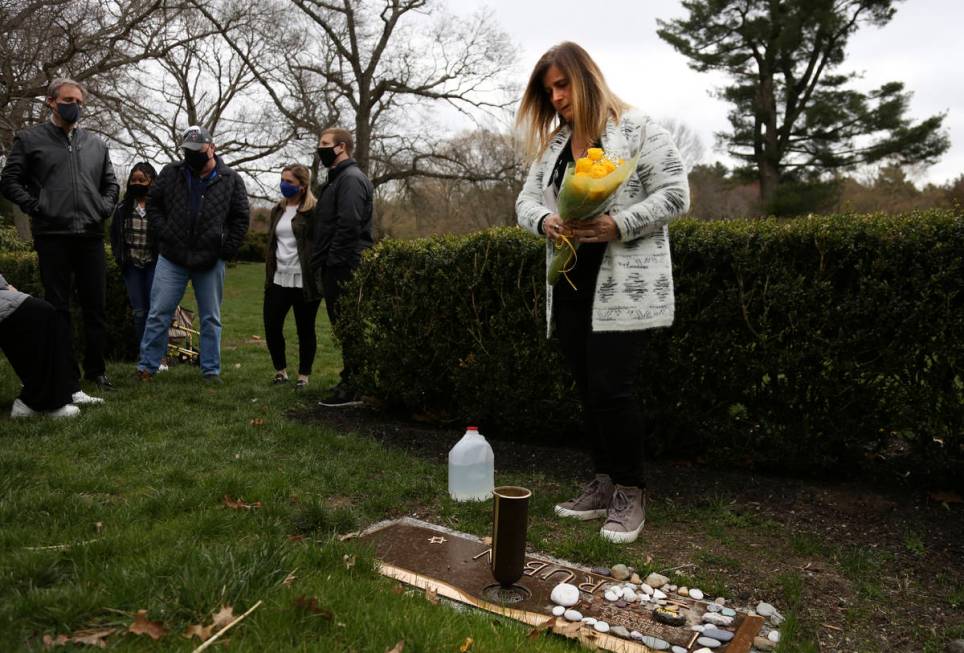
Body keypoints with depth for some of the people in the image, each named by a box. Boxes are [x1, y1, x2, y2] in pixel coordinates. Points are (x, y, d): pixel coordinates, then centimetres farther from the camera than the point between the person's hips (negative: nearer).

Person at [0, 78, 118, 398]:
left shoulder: (96, 143, 16)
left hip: (91, 236, 3)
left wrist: (104, 208, 6)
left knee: (96, 305, 5)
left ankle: (95, 368, 15)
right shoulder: (30, 139, 7)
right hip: (52, 236, -3)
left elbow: (111, 183, 22)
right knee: (59, 307, 2)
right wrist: (35, 207, -8)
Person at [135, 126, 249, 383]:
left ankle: (211, 370, 18)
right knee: (159, 314, 3)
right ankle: (147, 366, 13)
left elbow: (241, 218, 3)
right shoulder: (170, 173, 3)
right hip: (172, 258, 1)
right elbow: (153, 203, 11)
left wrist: (227, 250, -4)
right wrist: (162, 235, -1)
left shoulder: (231, 180, -1)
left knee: (211, 319, 8)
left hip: (210, 262, -1)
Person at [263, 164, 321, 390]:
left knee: (305, 330, 5)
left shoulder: (313, 211, -7)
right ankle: (280, 371, 23)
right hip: (278, 279, 6)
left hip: (304, 282, -6)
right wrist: (268, 276, 18)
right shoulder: (278, 210, 15)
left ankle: (303, 376, 17)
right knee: (271, 327, 5)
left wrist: (317, 278, -15)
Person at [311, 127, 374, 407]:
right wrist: (323, 263, 19)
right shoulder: (338, 178, 22)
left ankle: (352, 389, -2)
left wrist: (333, 263, -21)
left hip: (344, 269, -10)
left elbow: (348, 226, -22)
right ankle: (350, 383, 22)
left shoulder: (351, 179, -11)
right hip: (336, 269, 11)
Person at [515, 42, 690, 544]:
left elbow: (674, 194, -8)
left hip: (622, 286, -6)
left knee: (610, 389, -9)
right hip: (569, 285, 7)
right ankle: (604, 484, 24)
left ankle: (630, 492, 10)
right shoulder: (551, 144, 17)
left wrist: (618, 225, -20)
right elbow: (527, 200, 12)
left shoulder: (637, 129, -3)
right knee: (587, 389, 10)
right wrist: (545, 221, -11)